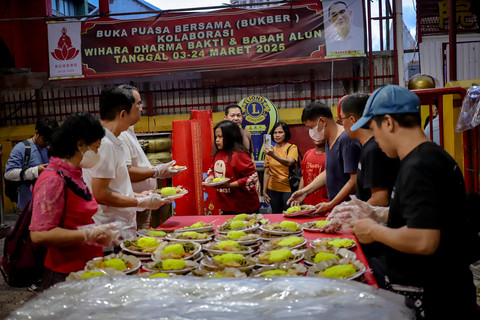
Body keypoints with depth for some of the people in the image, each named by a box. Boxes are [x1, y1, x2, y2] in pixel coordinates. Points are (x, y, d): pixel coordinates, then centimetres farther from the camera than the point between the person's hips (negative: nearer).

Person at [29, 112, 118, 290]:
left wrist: (99, 231, 8)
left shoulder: (74, 175, 11)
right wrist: (89, 235, -21)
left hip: (86, 266, 9)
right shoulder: (53, 180, -18)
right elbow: (39, 234, -23)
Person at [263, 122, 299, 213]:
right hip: (273, 189, 3)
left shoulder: (292, 147, -1)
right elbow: (266, 172, 11)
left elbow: (289, 162, -21)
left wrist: (273, 155, -34)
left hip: (288, 189, -3)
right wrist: (264, 191, 9)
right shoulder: (270, 150, 8)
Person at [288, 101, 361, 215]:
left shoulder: (346, 139, -18)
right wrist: (305, 191, 12)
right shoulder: (329, 140, 12)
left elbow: (355, 180, -22)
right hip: (335, 208, 8)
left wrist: (330, 205, -18)